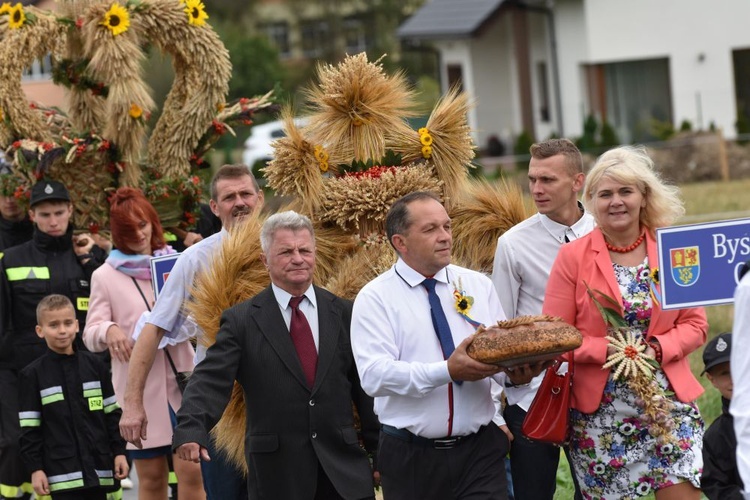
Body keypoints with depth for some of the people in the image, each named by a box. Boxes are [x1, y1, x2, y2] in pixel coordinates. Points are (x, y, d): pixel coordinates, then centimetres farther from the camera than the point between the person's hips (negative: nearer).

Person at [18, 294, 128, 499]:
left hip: (98, 466, 3)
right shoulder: (32, 375, -1)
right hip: (62, 472, -3)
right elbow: (29, 428, -1)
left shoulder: (95, 365, 6)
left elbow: (112, 413, 11)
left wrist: (119, 452, 6)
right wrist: (35, 469, -6)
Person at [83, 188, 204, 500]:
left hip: (182, 380, 0)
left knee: (192, 472, -6)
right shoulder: (105, 276, 5)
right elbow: (91, 336, 3)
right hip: (139, 389, 0)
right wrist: (108, 330, -20)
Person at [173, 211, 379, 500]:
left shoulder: (343, 313, 7)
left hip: (345, 468, 2)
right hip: (277, 473, -2)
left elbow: (365, 386, 11)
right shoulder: (242, 321, 0)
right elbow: (211, 381, -10)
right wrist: (191, 430, -28)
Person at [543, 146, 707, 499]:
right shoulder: (572, 257, -1)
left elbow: (695, 324, 5)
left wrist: (657, 348, -13)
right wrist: (605, 349, -18)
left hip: (669, 403, 1)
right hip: (599, 412, -1)